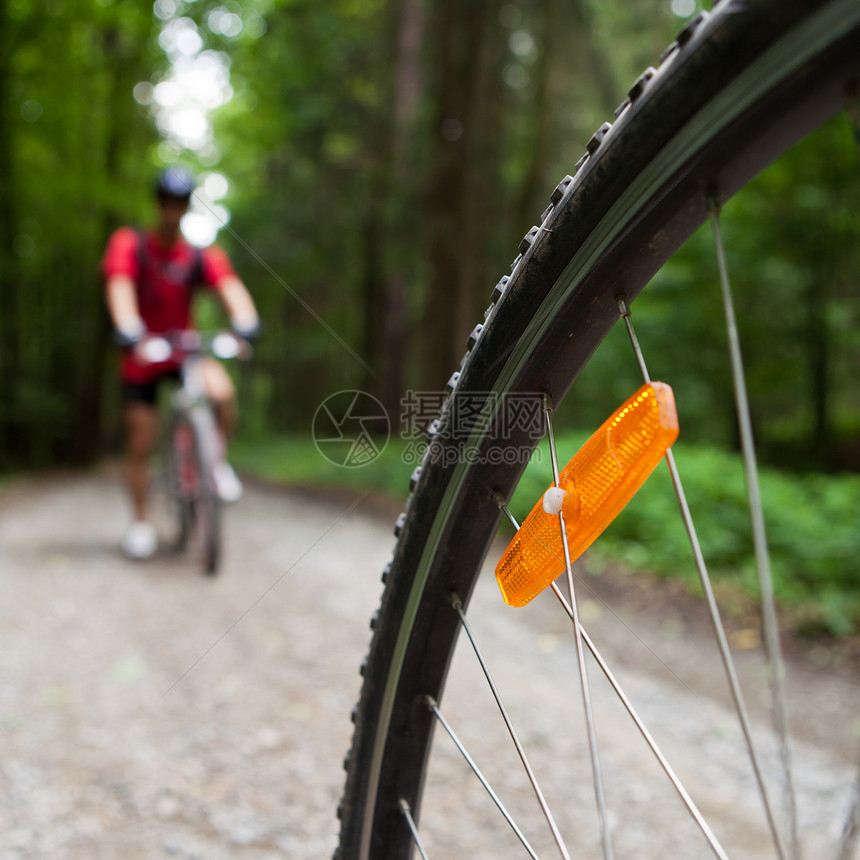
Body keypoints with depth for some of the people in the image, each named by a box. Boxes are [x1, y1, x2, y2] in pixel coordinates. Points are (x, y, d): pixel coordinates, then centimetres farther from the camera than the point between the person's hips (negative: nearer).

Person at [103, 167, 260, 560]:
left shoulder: (203, 256, -6)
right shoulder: (129, 244, -9)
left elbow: (229, 286, -23)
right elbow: (120, 284, -26)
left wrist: (244, 318, -45)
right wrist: (127, 326, -46)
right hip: (142, 355, 0)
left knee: (222, 393, -30)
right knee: (140, 444, 1)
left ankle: (216, 460, -3)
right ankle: (141, 521, 20)